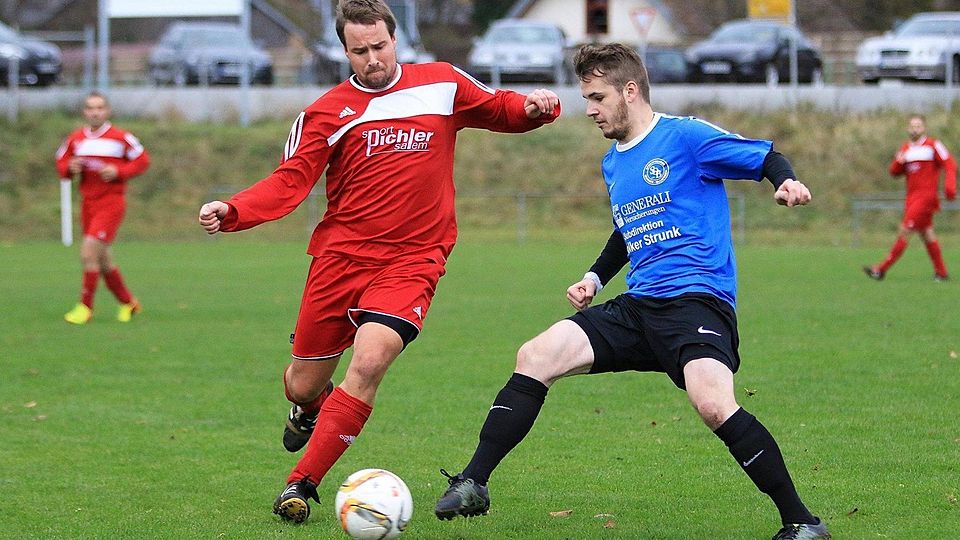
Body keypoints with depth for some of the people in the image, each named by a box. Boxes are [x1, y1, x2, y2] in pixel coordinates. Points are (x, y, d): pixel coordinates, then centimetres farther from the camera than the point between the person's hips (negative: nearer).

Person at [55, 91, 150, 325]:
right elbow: (61, 163, 16)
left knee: (88, 252, -17)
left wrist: (119, 171, -14)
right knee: (103, 263, 12)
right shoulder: (75, 139, 6)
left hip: (111, 202, -6)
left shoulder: (121, 138, -6)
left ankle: (85, 307, -6)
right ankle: (128, 303, 30)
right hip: (88, 204, 6)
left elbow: (142, 160, 0)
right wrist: (70, 168, -7)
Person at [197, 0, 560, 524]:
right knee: (303, 385, 8)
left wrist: (535, 106, -3)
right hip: (340, 257, 1)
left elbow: (497, 110, 20)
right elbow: (289, 182, -6)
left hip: (411, 262, -1)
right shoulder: (327, 112, 1)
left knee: (368, 363, -24)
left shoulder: (442, 84, 6)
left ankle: (302, 483, -12)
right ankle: (308, 411, 50)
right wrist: (230, 211, -22)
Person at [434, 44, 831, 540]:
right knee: (534, 357, -5)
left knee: (713, 404, -31)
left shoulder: (685, 137, -4)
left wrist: (785, 182, -25)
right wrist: (595, 277, 22)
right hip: (635, 308, 8)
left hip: (697, 302, -8)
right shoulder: (612, 164, 20)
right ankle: (473, 484, 1)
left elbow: (766, 158, -3)